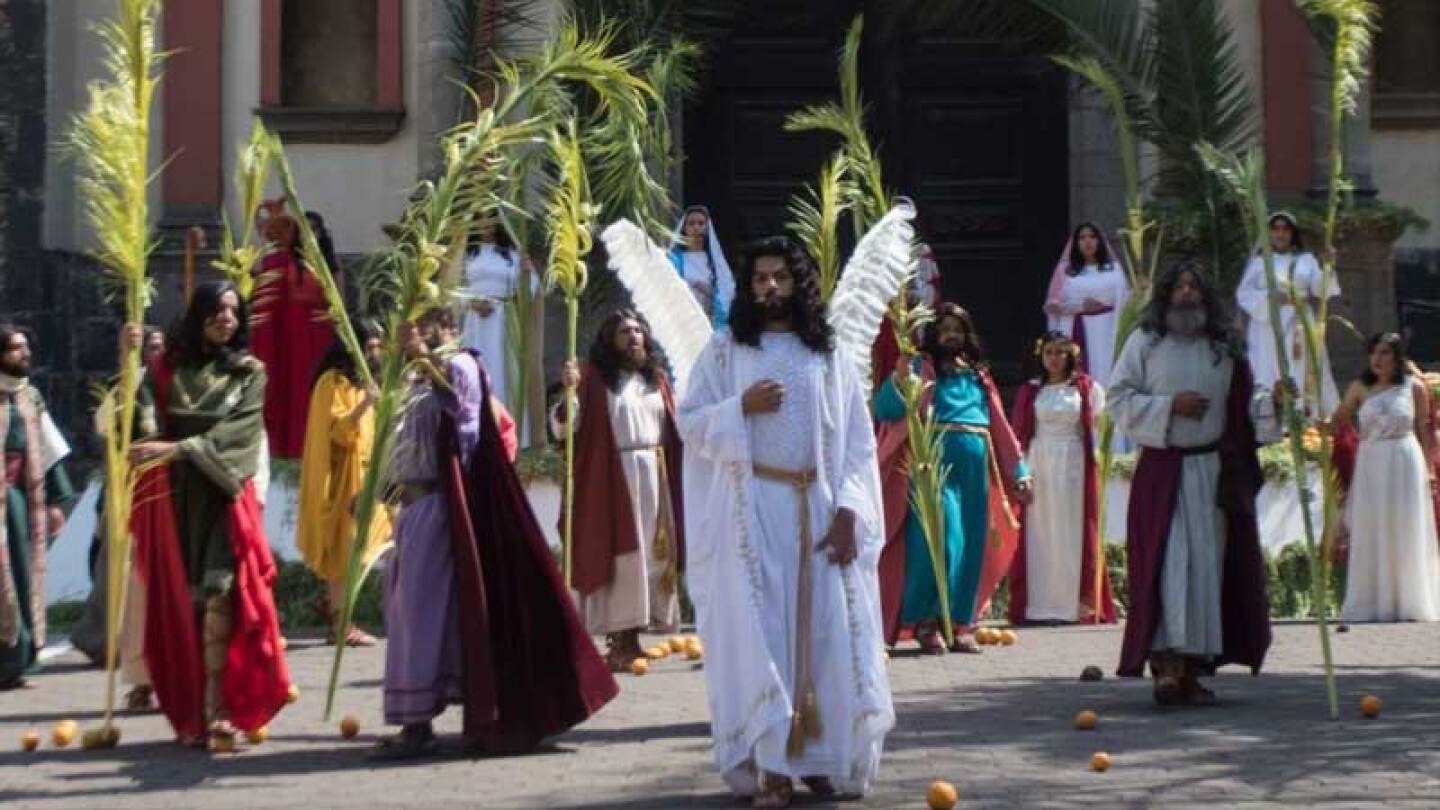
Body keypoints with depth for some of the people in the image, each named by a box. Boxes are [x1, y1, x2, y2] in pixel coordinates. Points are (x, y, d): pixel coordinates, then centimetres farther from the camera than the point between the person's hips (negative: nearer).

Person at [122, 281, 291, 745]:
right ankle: (189, 707, 3)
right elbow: (143, 419, -3)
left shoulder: (249, 372, 7)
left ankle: (214, 706, -15)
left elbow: (235, 431, -6)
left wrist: (176, 448, -18)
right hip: (175, 496, 2)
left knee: (218, 593, -15)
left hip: (223, 495, -2)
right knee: (182, 599, 0)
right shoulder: (169, 368, 11)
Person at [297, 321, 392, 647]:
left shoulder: (359, 380, 17)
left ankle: (333, 603, 19)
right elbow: (336, 430, -20)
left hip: (364, 472, 9)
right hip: (343, 476, -9)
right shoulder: (334, 381, -11)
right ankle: (340, 623, -5)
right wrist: (365, 404, -32)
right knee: (346, 547, -8)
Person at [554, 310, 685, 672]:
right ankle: (619, 640, 1)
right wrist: (569, 391, -25)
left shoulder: (657, 377, 12)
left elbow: (672, 428, 17)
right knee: (619, 556, -4)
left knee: (651, 554, 7)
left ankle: (632, 637, 16)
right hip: (613, 478, -5)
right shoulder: (596, 377, -3)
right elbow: (563, 427, -10)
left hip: (654, 477, 5)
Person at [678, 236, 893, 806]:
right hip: (750, 509, -1)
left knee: (825, 631, 1)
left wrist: (847, 510, -6)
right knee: (758, 634, -5)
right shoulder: (724, 350, 7)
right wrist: (741, 407, -12)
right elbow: (688, 422, 4)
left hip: (817, 509, 2)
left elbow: (858, 441, 5)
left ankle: (823, 758, 9)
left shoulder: (829, 355, 10)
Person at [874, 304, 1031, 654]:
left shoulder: (979, 376, 19)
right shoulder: (922, 368, 4)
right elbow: (884, 409, -8)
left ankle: (959, 624, 12)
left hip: (975, 471, 5)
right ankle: (925, 621, -2)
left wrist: (1018, 472, 16)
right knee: (941, 542, -14)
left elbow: (999, 427, 20)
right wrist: (900, 379, -26)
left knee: (969, 547, 5)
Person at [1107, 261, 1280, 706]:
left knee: (1208, 564, 2)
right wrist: (1169, 405, -11)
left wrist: (1271, 401, -8)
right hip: (1162, 472, -3)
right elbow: (1117, 398, 0)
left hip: (1213, 471, 3)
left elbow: (1244, 404, 12)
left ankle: (1195, 666, 9)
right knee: (1167, 561, -14)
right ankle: (1166, 661, -18)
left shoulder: (1224, 348, 12)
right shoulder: (1144, 342, 4)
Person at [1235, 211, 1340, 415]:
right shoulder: (1258, 262, 12)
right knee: (1271, 381, -7)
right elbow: (1243, 294, 1)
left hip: (1300, 328, 1)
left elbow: (1320, 288, 0)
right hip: (1268, 330, -1)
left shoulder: (1306, 260, 15)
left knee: (1304, 379, -5)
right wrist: (1269, 297, -16)